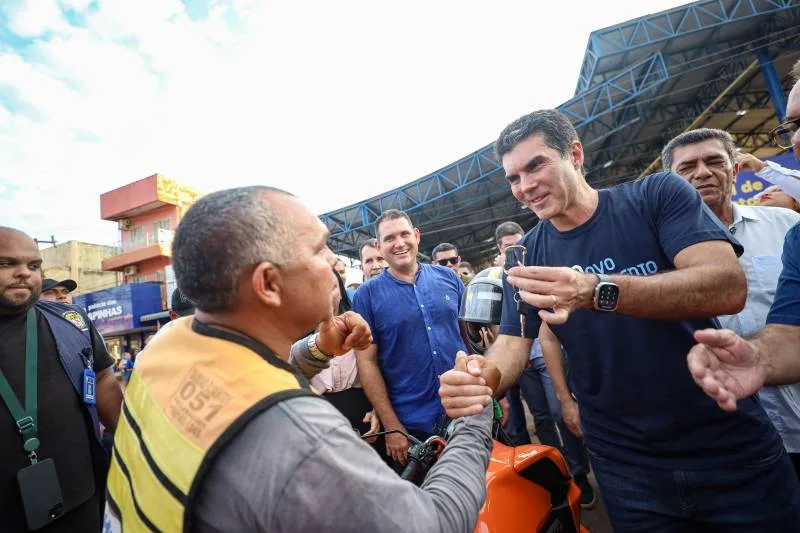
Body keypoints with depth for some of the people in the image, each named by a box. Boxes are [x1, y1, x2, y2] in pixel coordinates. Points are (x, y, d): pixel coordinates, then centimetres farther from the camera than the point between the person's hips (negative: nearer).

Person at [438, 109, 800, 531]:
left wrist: (597, 292, -41)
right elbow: (512, 344, -9)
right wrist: (478, 376, -32)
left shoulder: (659, 195, -11)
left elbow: (728, 287, -25)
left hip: (728, 446, -1)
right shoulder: (527, 255, -4)